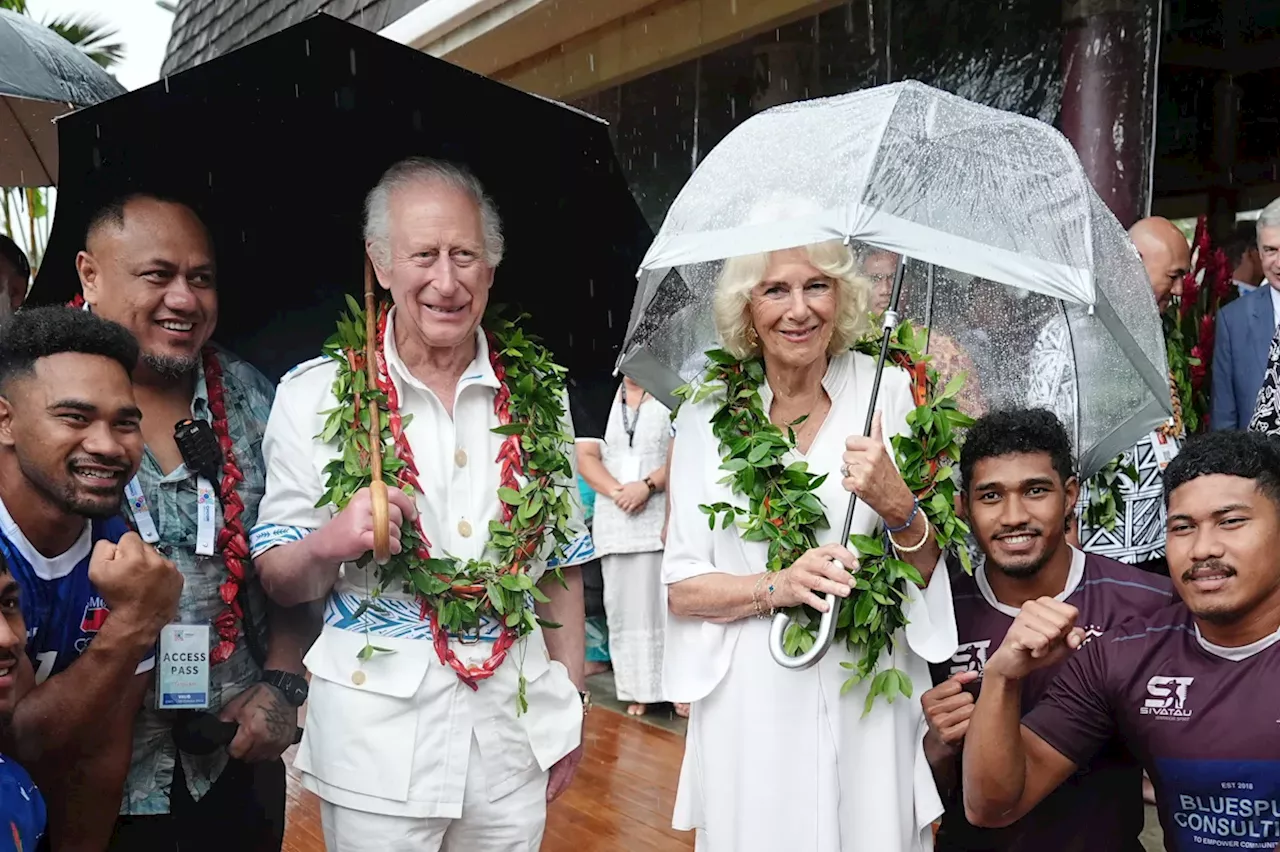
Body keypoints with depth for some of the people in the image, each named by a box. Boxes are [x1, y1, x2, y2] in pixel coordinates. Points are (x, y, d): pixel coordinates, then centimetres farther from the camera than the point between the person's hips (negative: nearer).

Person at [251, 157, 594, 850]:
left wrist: (571, 700, 9)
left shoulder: (539, 397, 2)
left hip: (515, 724, 3)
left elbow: (562, 565, 10)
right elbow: (278, 581, -3)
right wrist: (330, 544, -23)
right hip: (375, 735, -2)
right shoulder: (315, 395, -5)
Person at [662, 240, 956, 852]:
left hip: (869, 695, 0)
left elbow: (929, 572, 1)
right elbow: (680, 588, -1)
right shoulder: (706, 417, 0)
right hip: (752, 708, 0)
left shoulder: (889, 391, -2)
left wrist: (898, 507, -19)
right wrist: (777, 586, -18)